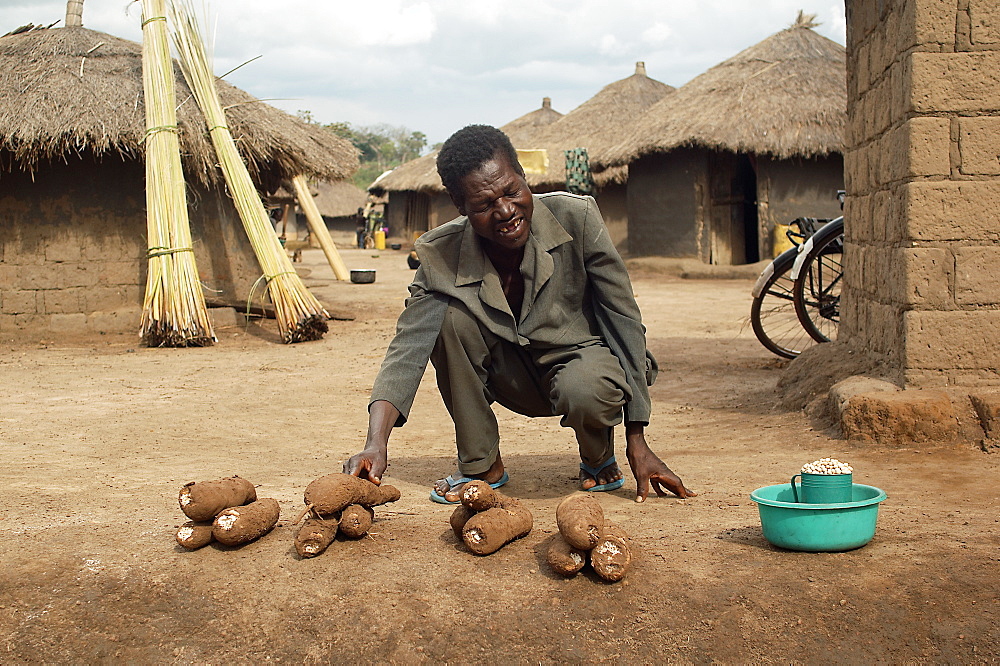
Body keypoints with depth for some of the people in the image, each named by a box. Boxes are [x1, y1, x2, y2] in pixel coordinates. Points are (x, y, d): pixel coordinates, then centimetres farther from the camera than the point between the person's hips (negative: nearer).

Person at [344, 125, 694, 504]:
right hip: (516, 378, 3)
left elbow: (624, 322, -17)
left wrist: (637, 443, -18)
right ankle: (480, 465, -6)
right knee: (450, 315, -24)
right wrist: (376, 445, -43)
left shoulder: (576, 218, -24)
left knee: (586, 390, -37)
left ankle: (600, 460, 1)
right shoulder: (441, 257, -19)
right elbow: (407, 350, -24)